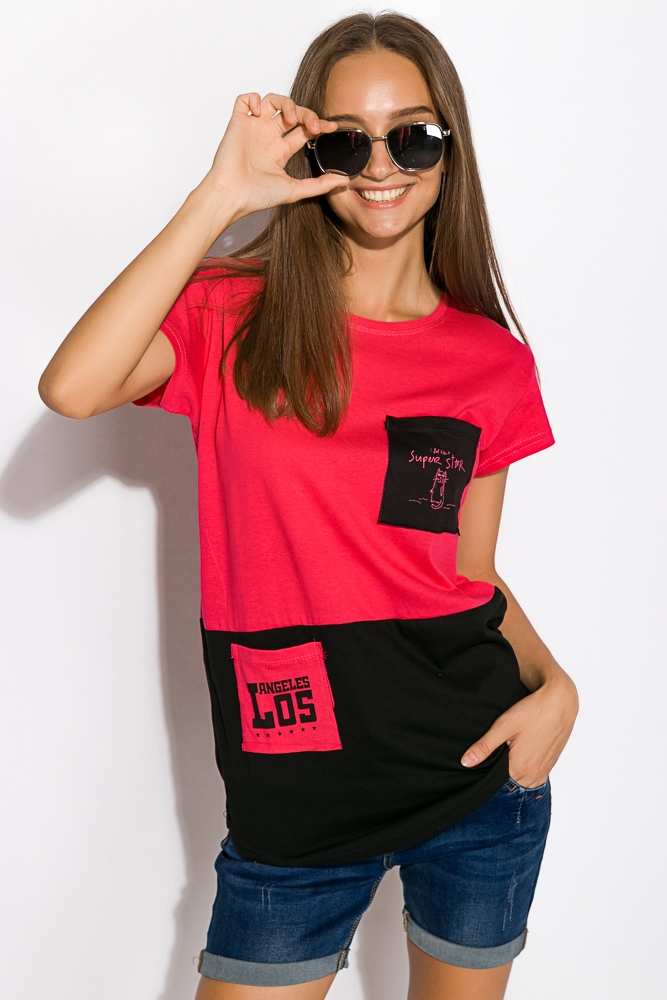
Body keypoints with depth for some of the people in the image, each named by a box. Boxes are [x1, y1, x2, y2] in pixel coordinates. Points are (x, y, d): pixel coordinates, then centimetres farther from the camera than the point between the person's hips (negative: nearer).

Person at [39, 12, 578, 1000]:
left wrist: (553, 682, -9)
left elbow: (473, 573, 9)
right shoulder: (234, 316, -4)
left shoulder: (495, 363, 2)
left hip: (481, 771, 2)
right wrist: (223, 194, -20)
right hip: (297, 799, -2)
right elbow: (72, 389, -23)